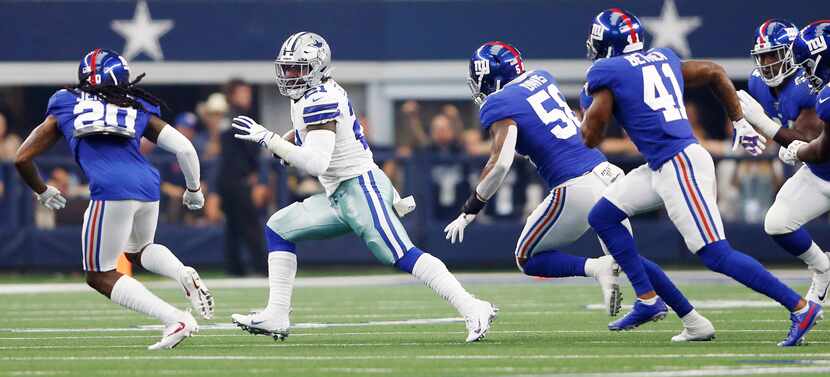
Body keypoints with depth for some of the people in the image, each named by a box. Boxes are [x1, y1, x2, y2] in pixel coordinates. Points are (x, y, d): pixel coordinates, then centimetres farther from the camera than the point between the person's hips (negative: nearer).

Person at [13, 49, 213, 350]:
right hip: (148, 187, 4)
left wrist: (42, 191, 39)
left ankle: (175, 320, -7)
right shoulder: (139, 110, 22)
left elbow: (22, 159, 21)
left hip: (111, 191, -4)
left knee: (100, 275, 10)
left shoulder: (64, 108, 19)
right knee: (138, 251, 33)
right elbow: (185, 149, 16)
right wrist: (193, 190, 33)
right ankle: (183, 274, 0)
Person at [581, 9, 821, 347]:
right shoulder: (662, 59, 17)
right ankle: (648, 300, 16)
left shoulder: (606, 72, -4)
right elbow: (715, 73, 26)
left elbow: (591, 138, -3)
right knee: (602, 217, 16)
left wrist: (586, 115, 20)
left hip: (680, 166, -9)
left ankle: (800, 307, -10)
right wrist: (740, 122, 32)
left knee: (717, 255, -9)